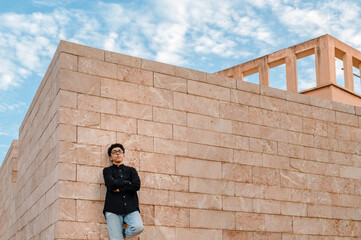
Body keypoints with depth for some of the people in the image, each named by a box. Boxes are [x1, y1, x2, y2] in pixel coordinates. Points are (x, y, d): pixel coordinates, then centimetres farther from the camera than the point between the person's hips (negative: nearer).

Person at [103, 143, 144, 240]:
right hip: (113, 209, -1)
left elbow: (137, 185, 2)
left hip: (131, 208, 1)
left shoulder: (131, 170, 20)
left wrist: (119, 189, -1)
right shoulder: (107, 170, 16)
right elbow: (111, 184, -5)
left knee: (139, 227, -25)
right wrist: (127, 183, 5)